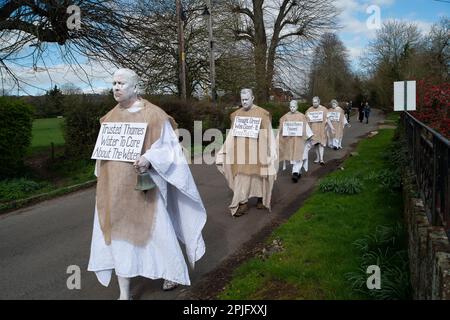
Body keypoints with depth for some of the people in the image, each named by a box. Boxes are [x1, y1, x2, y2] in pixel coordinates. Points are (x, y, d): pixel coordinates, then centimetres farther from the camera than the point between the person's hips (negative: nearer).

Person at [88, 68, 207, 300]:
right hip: (115, 187, 5)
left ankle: (173, 271, 36)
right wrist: (102, 179, 9)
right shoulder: (111, 117, 9)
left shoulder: (153, 114, -7)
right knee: (118, 236, 4)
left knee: (156, 230, 8)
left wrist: (149, 159, -25)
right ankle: (124, 293, 16)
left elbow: (169, 146, -8)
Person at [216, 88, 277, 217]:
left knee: (258, 174, 7)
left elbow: (268, 134, -2)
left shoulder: (262, 114, -2)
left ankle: (261, 198, 25)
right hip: (241, 152, 3)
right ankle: (242, 203, 4)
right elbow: (232, 134, 12)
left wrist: (271, 152, -6)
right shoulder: (236, 114, 8)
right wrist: (225, 149, 7)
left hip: (256, 152, -3)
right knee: (241, 176, -1)